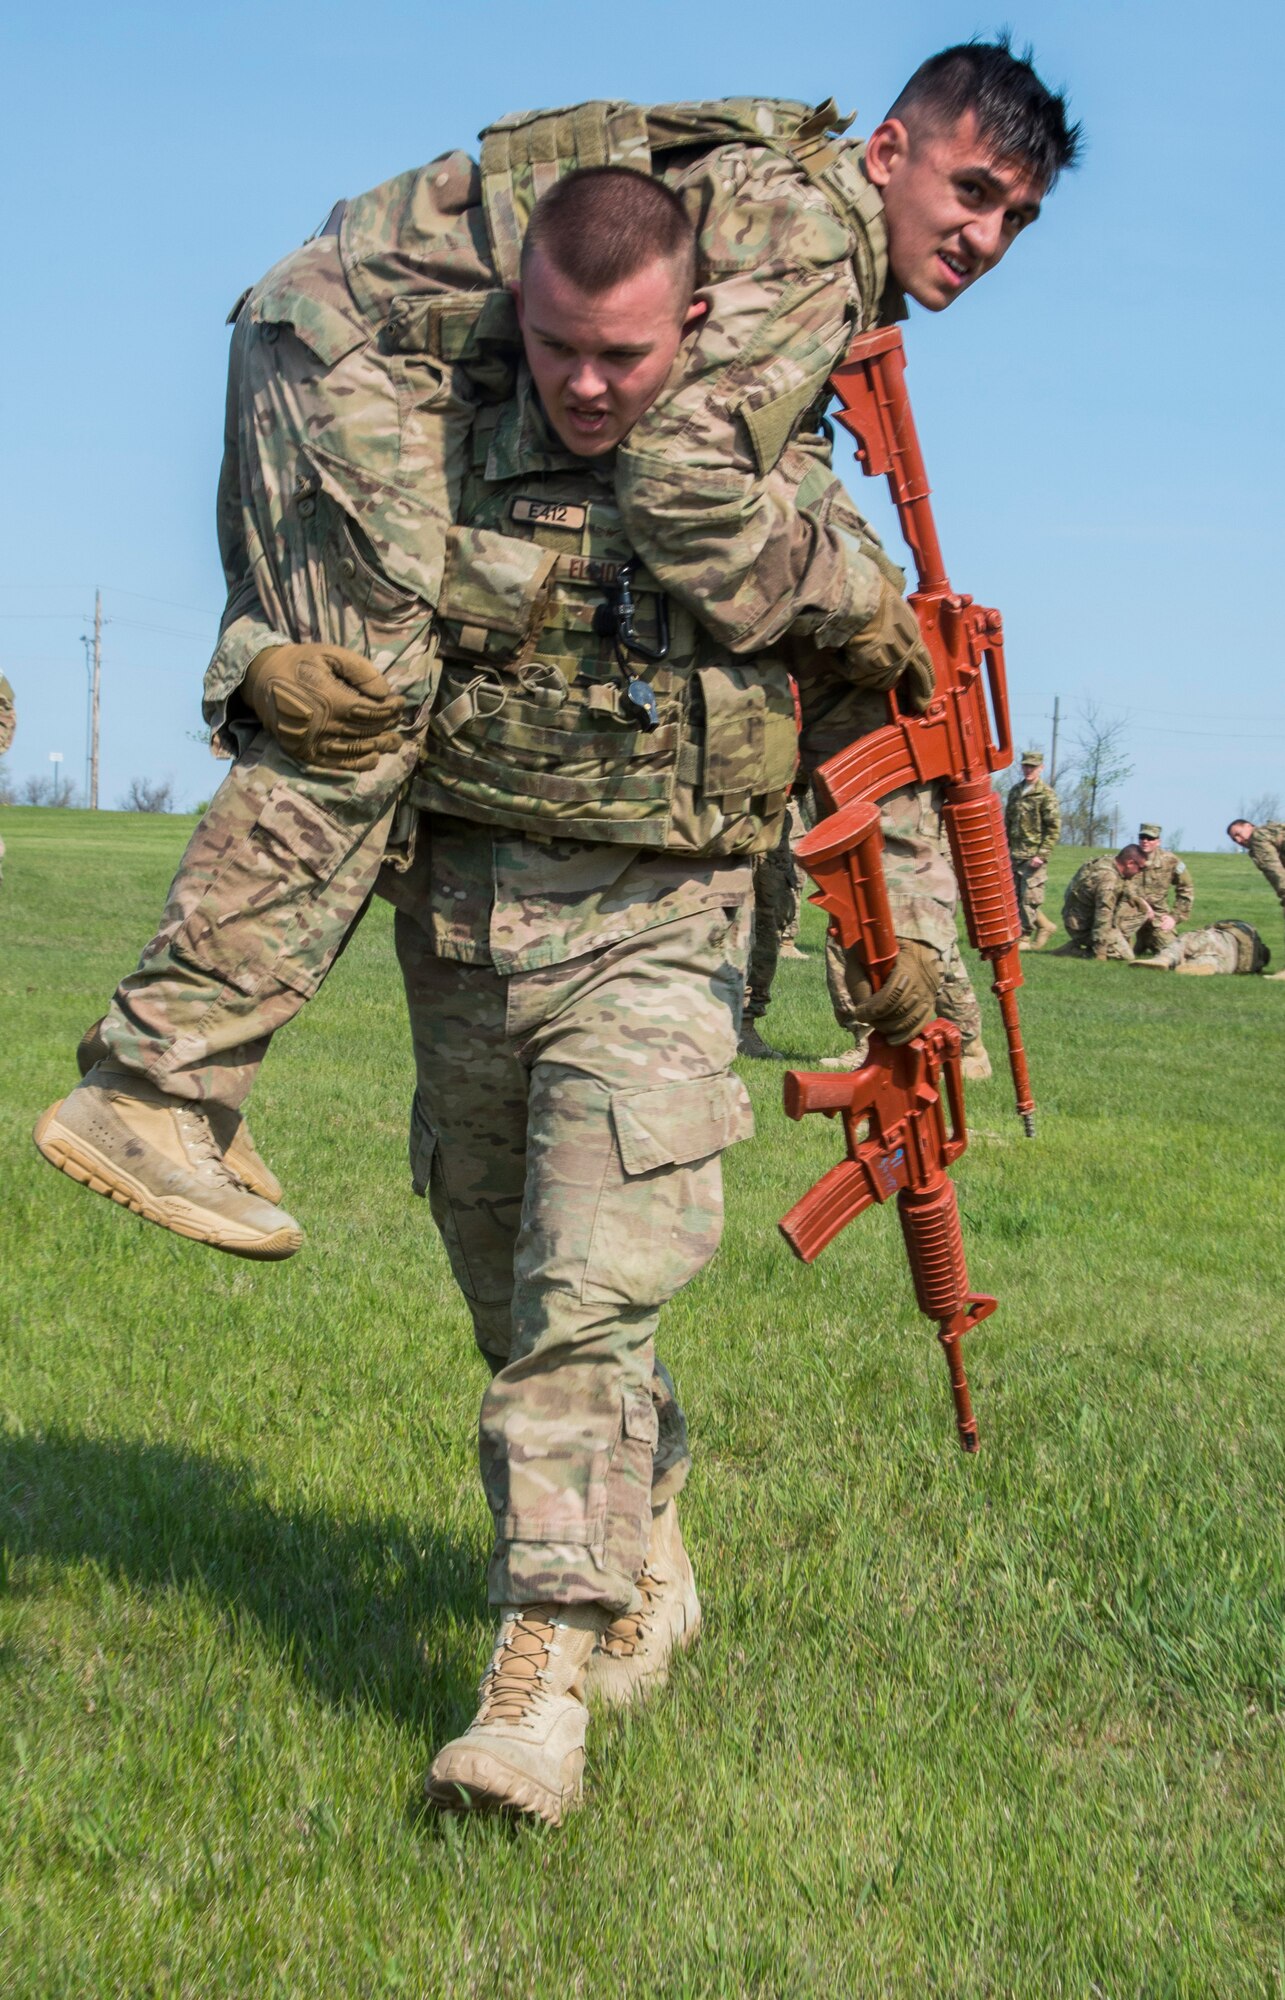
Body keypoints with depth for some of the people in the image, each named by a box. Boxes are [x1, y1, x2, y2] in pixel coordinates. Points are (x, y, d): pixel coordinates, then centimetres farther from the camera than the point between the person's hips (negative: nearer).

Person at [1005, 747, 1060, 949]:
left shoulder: (1046, 794, -6)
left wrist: (1041, 854, -15)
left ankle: (1025, 938, 2)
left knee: (1030, 898, -6)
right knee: (1015, 897, 9)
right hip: (1014, 855, 7)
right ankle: (1045, 926, 23)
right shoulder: (1014, 791, 14)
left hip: (1033, 856, -7)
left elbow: (1054, 828, -10)